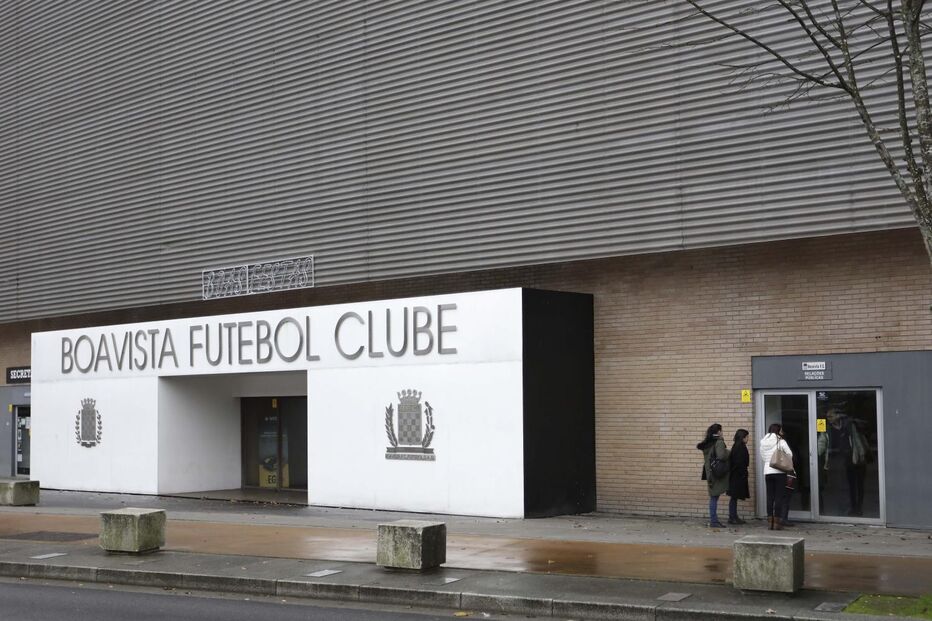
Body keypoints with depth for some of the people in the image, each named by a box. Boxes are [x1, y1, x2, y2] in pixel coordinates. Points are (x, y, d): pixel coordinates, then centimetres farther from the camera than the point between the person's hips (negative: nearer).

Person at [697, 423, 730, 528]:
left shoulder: (707, 444, 11)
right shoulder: (719, 442, -13)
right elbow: (721, 456, -25)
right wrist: (728, 452, -5)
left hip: (709, 472, 8)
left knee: (713, 497, 12)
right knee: (714, 497, -6)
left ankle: (714, 520, 15)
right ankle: (713, 521, -5)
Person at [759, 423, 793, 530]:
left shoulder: (763, 443, 8)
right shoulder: (781, 442, -6)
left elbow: (762, 458, 10)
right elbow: (790, 455, -8)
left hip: (767, 472, 4)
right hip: (779, 472, -4)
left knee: (770, 497, 8)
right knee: (779, 497, 0)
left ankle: (770, 522, 7)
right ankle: (777, 522, -3)